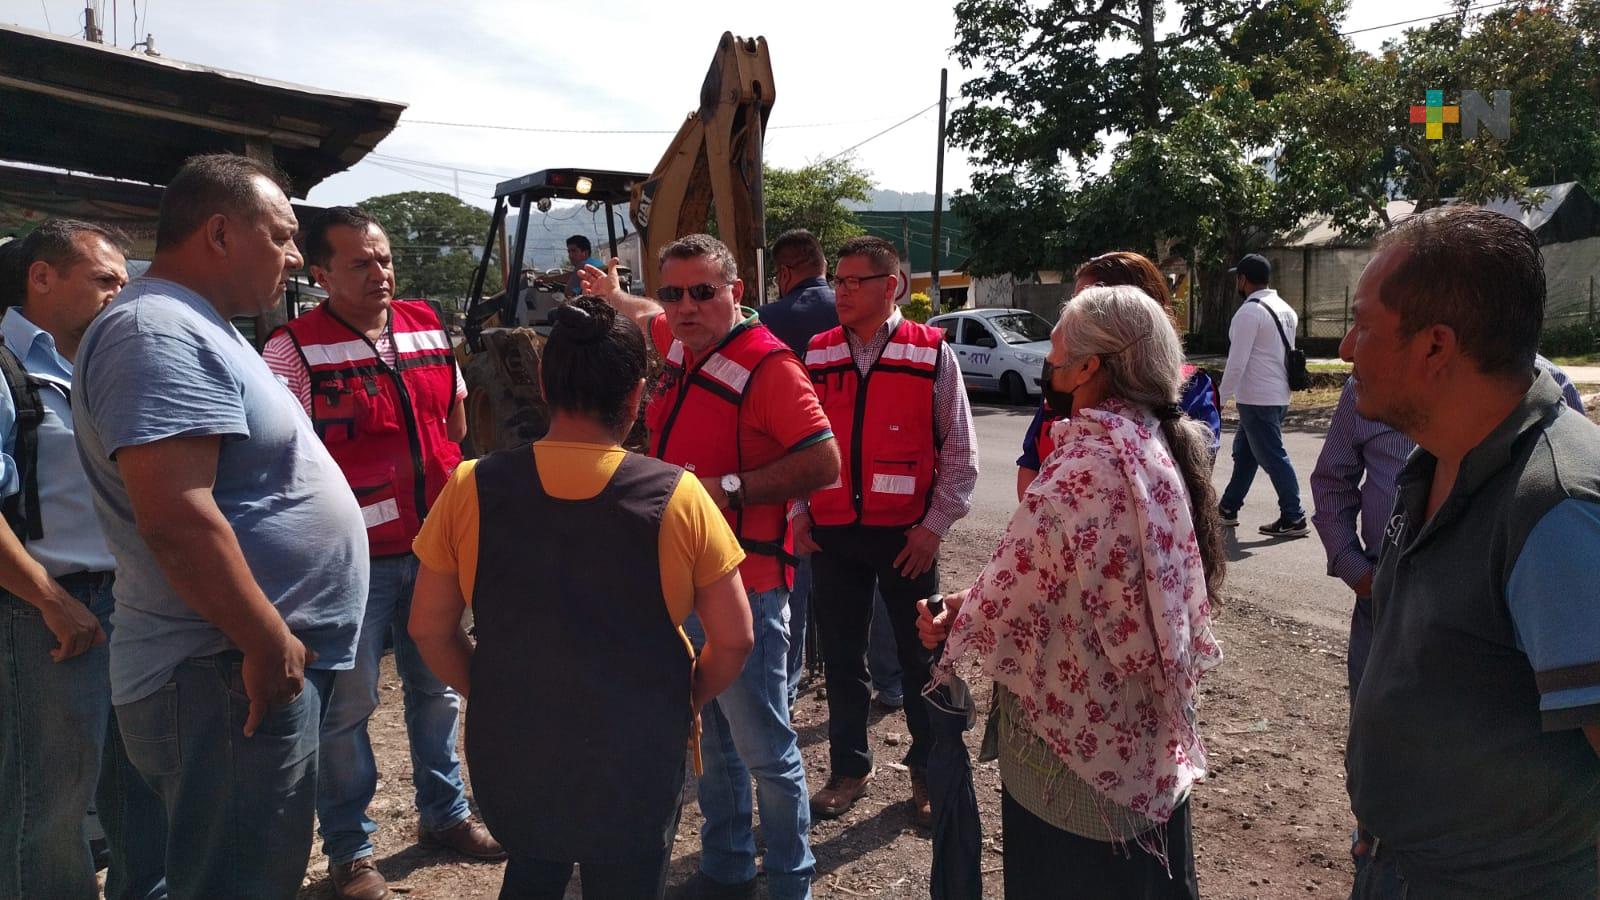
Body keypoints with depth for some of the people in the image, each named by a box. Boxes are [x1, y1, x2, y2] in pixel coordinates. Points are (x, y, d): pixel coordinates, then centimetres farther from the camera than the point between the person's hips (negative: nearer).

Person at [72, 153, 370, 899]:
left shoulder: (193, 331, 16)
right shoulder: (160, 335, -18)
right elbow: (176, 516, -28)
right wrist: (268, 642, -22)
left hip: (254, 661, 11)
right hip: (229, 672, -11)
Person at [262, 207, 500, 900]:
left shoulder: (427, 327, 5)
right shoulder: (294, 349, -12)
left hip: (433, 549, 6)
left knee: (437, 688, 18)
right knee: (347, 706, 6)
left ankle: (444, 814, 37)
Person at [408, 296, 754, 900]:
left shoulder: (472, 489, -13)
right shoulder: (677, 497, -17)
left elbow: (429, 627, -4)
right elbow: (733, 640, -11)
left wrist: (492, 697, 10)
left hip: (511, 752, 2)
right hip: (637, 762, -2)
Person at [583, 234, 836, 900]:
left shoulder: (766, 364, -17)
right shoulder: (679, 345, 8)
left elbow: (824, 464, -22)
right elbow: (650, 319, 34)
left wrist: (729, 489, -24)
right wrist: (613, 296, 50)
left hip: (742, 584, -8)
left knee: (763, 746, 0)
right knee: (711, 739, 20)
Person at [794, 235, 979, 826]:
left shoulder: (931, 355, -6)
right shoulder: (817, 356, 4)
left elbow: (960, 453, -3)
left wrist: (934, 526, -9)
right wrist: (798, 513, 2)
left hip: (907, 534, -3)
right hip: (832, 532, 3)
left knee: (920, 656, 10)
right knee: (840, 655, 12)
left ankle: (929, 773, 29)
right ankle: (849, 768, 30)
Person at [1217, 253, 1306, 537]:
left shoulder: (1249, 312, -16)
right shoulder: (1285, 309, 11)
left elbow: (1236, 363, -19)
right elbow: (1287, 353, 16)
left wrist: (1220, 399, -13)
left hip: (1257, 399, -9)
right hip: (1279, 394, 9)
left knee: (1273, 458, -3)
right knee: (1244, 452, 19)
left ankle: (1293, 519, 1)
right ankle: (1228, 509, 28)